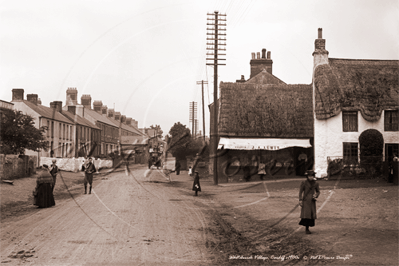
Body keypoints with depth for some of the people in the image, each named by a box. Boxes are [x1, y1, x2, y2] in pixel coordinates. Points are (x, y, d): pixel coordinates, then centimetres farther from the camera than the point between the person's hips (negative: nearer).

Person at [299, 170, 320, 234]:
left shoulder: (316, 183, 4)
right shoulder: (304, 183, -5)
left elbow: (318, 191, 14)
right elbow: (300, 191, -2)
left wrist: (316, 195, -7)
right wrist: (300, 200, -9)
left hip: (312, 201, 4)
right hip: (305, 200, -3)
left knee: (311, 214, 1)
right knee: (306, 214, -11)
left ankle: (307, 228, 13)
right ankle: (307, 229, -5)